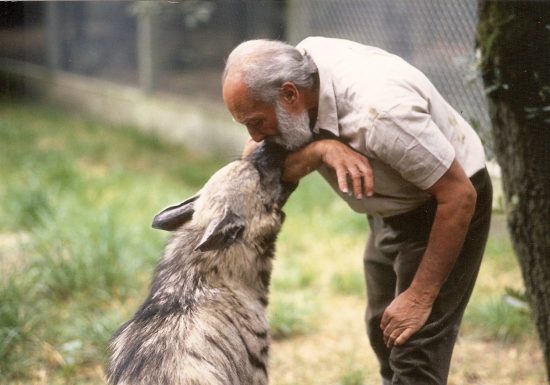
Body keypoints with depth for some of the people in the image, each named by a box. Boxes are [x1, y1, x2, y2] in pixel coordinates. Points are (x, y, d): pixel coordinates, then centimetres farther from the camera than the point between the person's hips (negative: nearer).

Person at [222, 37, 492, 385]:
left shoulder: (378, 110, -37)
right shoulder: (301, 62, -17)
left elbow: (459, 195, -30)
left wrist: (420, 297, -25)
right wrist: (320, 150, -38)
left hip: (444, 208, -8)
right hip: (391, 209, 8)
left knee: (415, 354, -12)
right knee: (383, 331, 19)